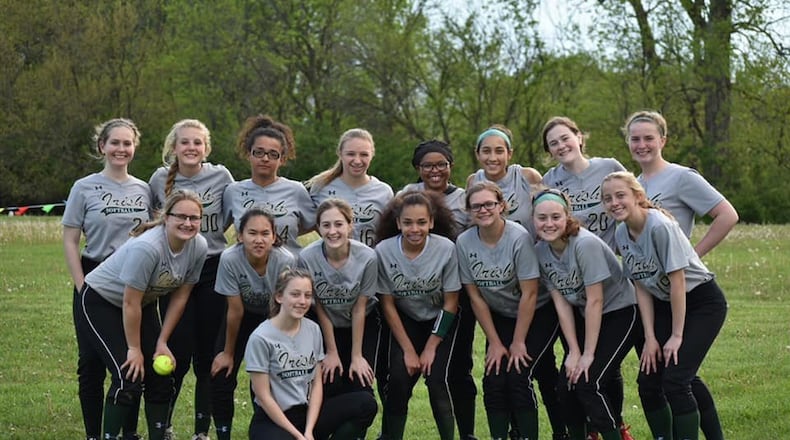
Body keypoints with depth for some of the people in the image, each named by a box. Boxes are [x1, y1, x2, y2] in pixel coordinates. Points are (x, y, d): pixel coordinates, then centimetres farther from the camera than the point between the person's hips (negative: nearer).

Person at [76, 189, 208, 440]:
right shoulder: (146, 247, -34)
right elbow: (130, 303, -26)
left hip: (143, 305, 7)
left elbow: (180, 296, -2)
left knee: (161, 377, 0)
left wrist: (162, 342, -2)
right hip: (99, 303, -7)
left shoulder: (199, 247, -13)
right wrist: (134, 349, -16)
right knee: (129, 378, -17)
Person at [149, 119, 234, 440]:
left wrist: (212, 234, -1)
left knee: (208, 356, 4)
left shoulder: (221, 176, -3)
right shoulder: (160, 179, 0)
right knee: (179, 355, -4)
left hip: (213, 271, 0)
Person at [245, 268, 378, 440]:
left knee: (366, 404, -14)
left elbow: (316, 383, 3)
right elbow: (263, 396, -13)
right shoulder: (261, 338, -14)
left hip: (307, 412, 6)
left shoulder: (313, 330, 3)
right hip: (272, 420, -6)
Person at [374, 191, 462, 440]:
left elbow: (450, 304, -12)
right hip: (405, 322, 1)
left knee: (437, 380, -16)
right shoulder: (384, 251, -20)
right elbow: (387, 304, -10)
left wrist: (431, 348, -11)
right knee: (398, 379, -15)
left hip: (441, 321, -1)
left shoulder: (446, 249, -23)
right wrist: (408, 350, -10)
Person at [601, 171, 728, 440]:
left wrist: (677, 336, -17)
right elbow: (642, 287, 1)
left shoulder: (660, 227, -25)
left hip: (702, 301, -7)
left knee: (674, 381, -17)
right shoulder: (621, 234, -4)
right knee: (648, 383, -1)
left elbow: (677, 281, -22)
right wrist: (650, 337, -3)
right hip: (665, 304, 7)